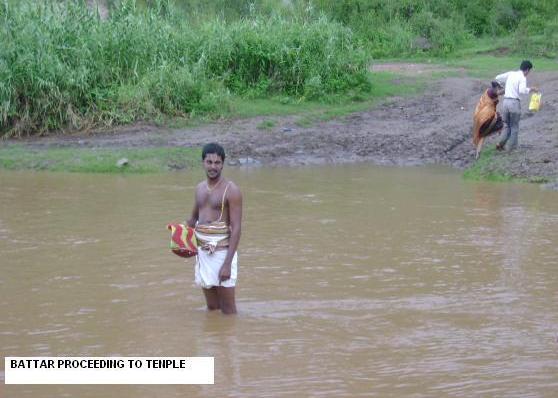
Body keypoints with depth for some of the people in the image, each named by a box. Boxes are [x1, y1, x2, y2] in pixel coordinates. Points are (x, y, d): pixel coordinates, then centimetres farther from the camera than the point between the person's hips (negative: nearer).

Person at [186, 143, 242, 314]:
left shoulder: (231, 190, -10)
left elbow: (236, 228, -15)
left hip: (222, 251, -6)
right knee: (212, 307, 13)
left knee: (228, 310, -1)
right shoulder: (200, 188, 10)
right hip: (202, 252, 6)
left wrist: (227, 263, -21)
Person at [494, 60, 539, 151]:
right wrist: (531, 89, -7)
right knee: (514, 127, 9)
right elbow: (522, 90, -22)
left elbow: (497, 78, 16)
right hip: (514, 102, -5)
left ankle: (500, 143, 1)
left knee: (507, 125, 18)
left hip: (505, 101, 5)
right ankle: (511, 147, 10)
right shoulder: (522, 77, -7)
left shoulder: (511, 74, 11)